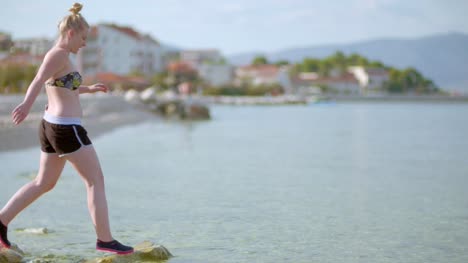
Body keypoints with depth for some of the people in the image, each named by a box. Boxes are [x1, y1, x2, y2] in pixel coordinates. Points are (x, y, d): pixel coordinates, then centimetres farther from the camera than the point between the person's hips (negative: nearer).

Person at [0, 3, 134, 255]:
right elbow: (38, 81, -34)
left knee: (44, 183, 18)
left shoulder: (55, 55, 15)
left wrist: (89, 89, 42)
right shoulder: (59, 54, -14)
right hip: (67, 129, -10)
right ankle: (105, 239, 1)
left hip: (51, 126, 10)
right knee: (96, 181, -2)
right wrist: (26, 104, -51)